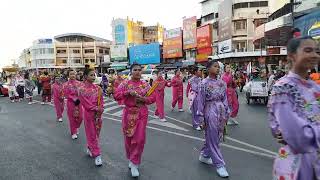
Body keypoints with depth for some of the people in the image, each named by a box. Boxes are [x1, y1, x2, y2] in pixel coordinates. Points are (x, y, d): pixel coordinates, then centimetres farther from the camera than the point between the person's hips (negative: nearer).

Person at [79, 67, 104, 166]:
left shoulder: (97, 88, 3)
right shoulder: (82, 89, -10)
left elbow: (101, 101, 4)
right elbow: (86, 104, -12)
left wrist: (100, 110, -9)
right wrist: (97, 108, -13)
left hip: (98, 114, 5)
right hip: (89, 114, -5)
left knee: (96, 133, 15)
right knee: (92, 134, 3)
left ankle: (90, 148, 38)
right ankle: (97, 155, 11)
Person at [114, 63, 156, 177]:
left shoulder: (145, 85, 3)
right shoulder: (125, 84, 0)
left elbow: (153, 98, 1)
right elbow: (116, 95, -9)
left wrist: (143, 99, -17)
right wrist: (128, 92, -22)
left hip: (142, 114, 0)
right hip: (129, 113, 0)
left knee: (140, 139, -2)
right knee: (128, 137, 11)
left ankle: (134, 163, 12)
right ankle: (131, 158, 36)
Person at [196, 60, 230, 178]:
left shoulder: (222, 83, 6)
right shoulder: (204, 83, -9)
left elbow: (225, 99, 11)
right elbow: (201, 101, -8)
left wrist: (226, 114, 10)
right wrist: (201, 117, -8)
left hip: (221, 111, 6)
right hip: (210, 111, -6)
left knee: (216, 137, 15)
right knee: (213, 138, 2)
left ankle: (204, 156, 36)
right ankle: (219, 164, 15)